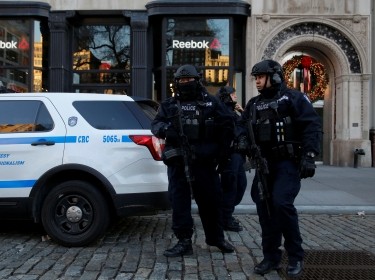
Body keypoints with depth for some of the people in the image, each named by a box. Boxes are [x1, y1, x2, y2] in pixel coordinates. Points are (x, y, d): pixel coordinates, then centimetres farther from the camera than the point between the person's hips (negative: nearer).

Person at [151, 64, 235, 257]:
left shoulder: (210, 102, 8)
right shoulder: (168, 105, 11)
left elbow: (227, 124, 12)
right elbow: (155, 125, 5)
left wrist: (223, 149, 6)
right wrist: (165, 129, -18)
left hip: (205, 160, 0)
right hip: (178, 161, 1)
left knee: (211, 199, 8)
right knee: (179, 200, 0)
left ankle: (216, 237, 26)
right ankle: (184, 242, 9)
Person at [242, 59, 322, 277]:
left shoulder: (294, 98, -3)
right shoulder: (253, 104, 15)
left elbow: (312, 126, -11)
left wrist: (309, 155, -21)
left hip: (288, 162, -6)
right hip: (264, 163, 6)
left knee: (281, 203, -19)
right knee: (265, 207, 4)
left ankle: (296, 256, -2)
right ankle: (271, 256, 16)